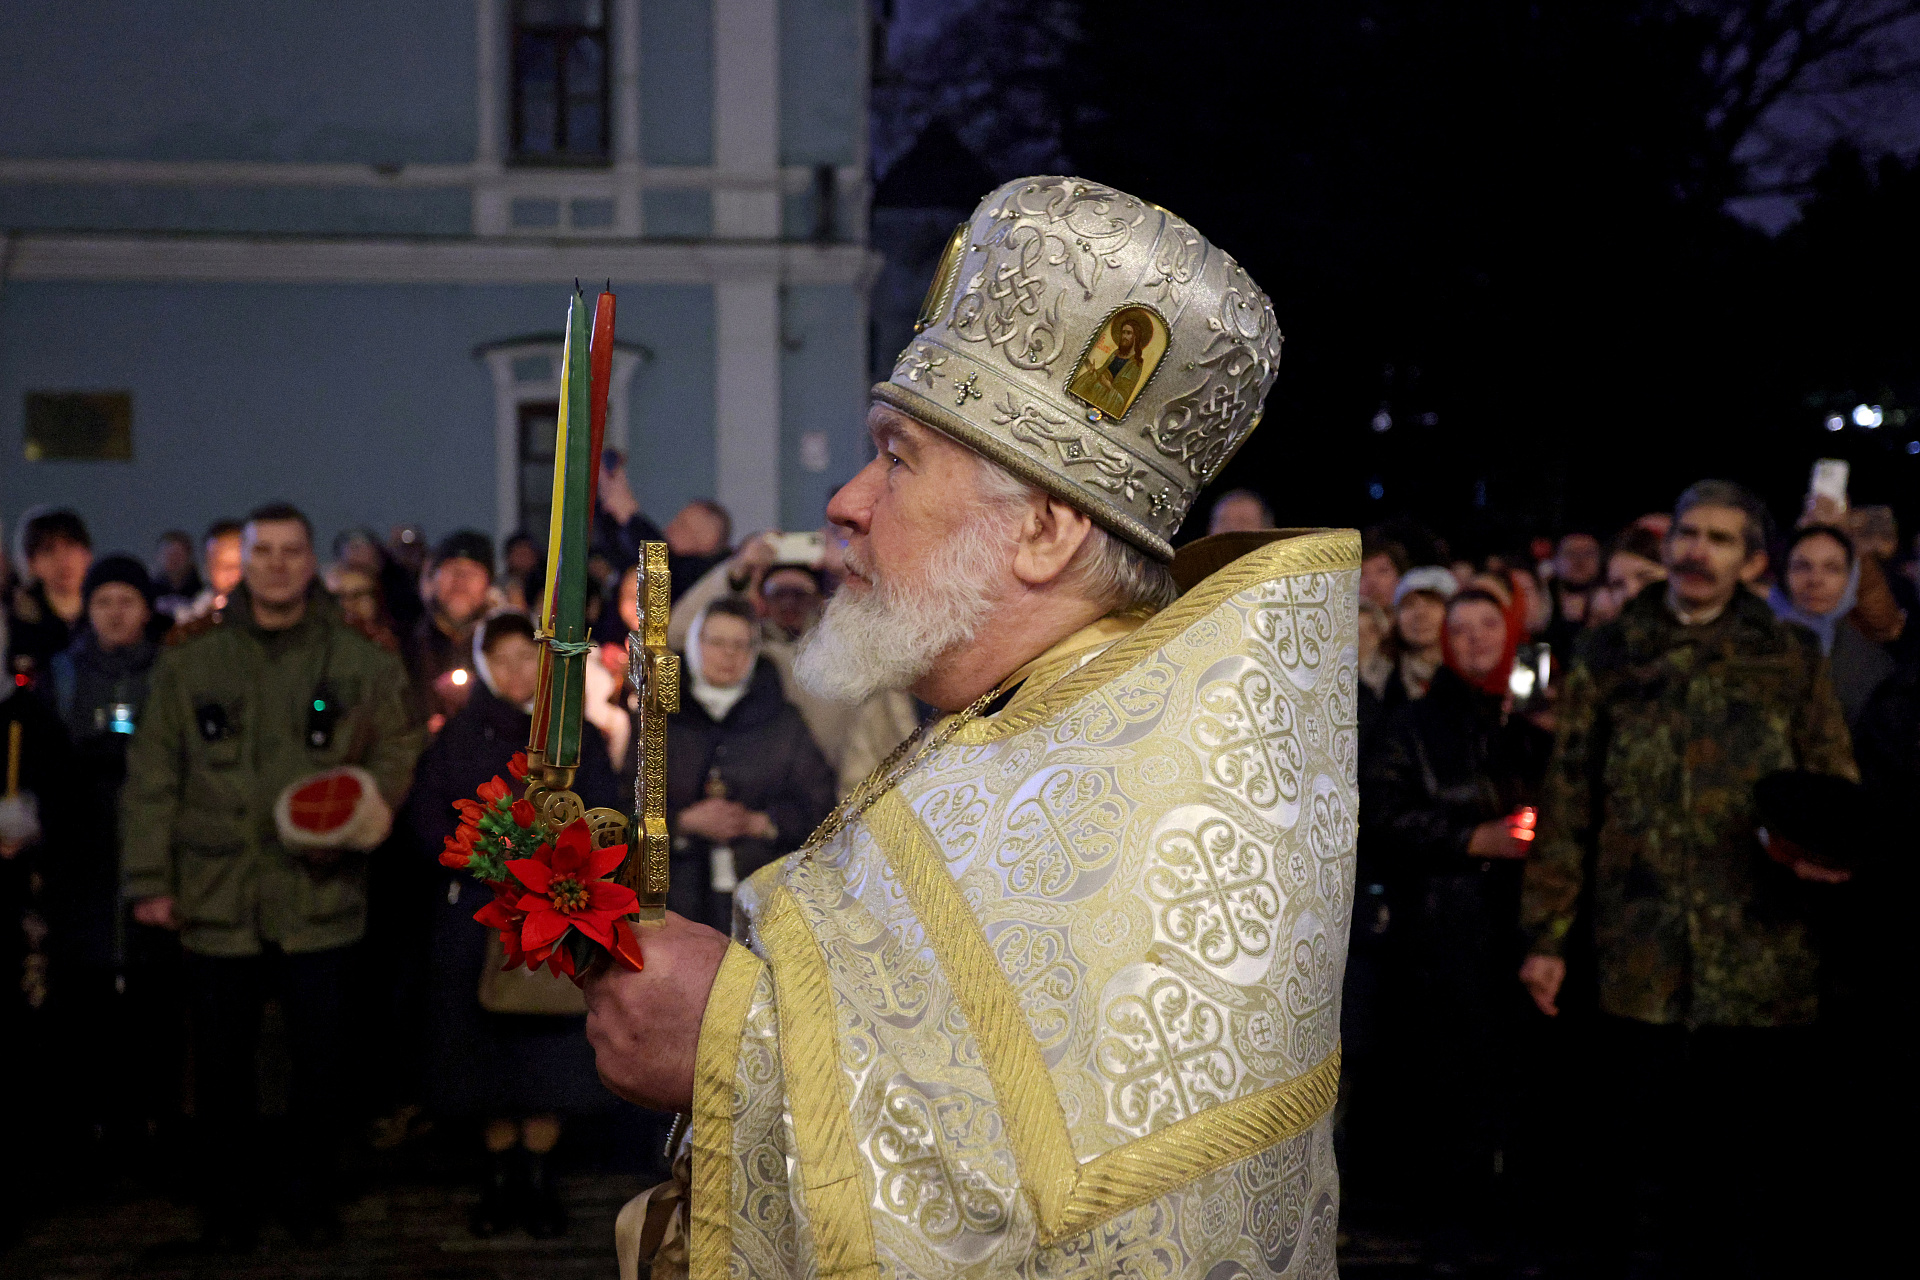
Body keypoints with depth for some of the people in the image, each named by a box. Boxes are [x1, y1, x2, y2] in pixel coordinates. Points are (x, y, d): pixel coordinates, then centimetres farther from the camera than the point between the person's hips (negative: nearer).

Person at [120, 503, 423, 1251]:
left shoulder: (360, 664, 5)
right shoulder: (190, 662, 4)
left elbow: (395, 756, 9)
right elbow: (152, 777, 4)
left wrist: (353, 825, -9)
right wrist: (148, 879, -1)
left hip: (319, 898, 0)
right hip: (217, 899, 0)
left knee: (319, 1058, 6)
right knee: (222, 1066, 5)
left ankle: (311, 1201, 22)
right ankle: (228, 1211, 18)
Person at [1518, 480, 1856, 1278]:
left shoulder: (1791, 660, 8)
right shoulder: (1611, 657, 9)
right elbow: (1566, 802, 8)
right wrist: (1545, 933, 3)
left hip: (1765, 964, 0)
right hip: (1641, 965, 1)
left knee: (1765, 1159, 4)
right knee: (1649, 1155, 9)